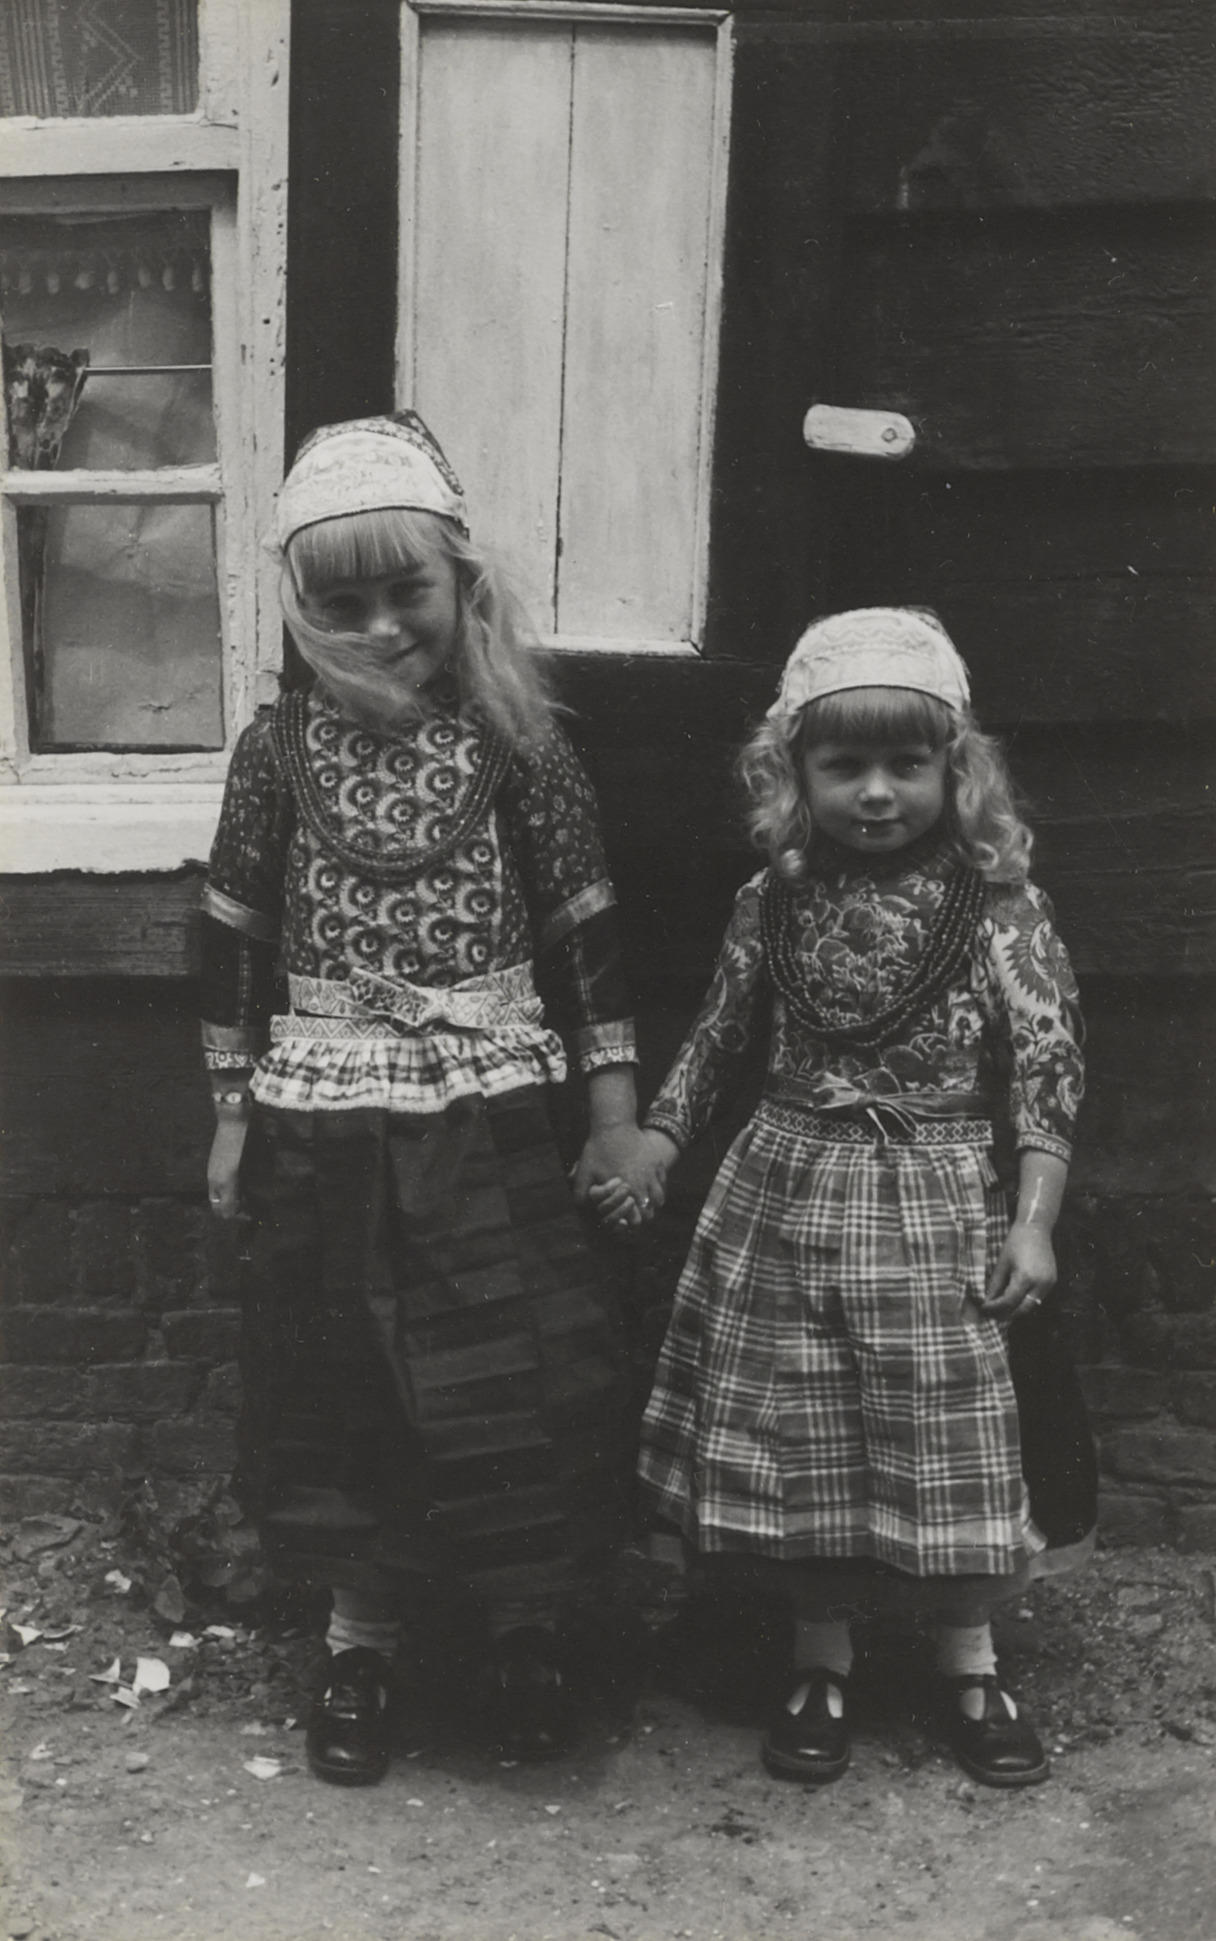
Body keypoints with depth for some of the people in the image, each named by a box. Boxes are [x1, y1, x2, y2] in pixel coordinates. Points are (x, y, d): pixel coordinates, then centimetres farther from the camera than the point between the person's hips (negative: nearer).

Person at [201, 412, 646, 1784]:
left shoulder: (517, 745, -4)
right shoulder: (278, 751, -2)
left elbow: (585, 927, 0)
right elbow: (233, 937, 5)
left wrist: (615, 1106, 0)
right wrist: (232, 1114, 6)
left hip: (488, 1115, -1)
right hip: (323, 1123, 1)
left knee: (524, 1377, 1)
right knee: (339, 1385, 10)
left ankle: (524, 1630, 24)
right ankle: (360, 1635, 29)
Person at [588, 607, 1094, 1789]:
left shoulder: (999, 907, -8)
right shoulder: (773, 902, -1)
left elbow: (1048, 1070, -7)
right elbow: (718, 1037, 10)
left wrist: (1033, 1220, -11)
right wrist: (652, 1147, 4)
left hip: (937, 1209, -2)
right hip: (784, 1201, 2)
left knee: (951, 1444, 7)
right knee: (795, 1439, 9)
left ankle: (969, 1667, 28)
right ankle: (821, 1659, 27)